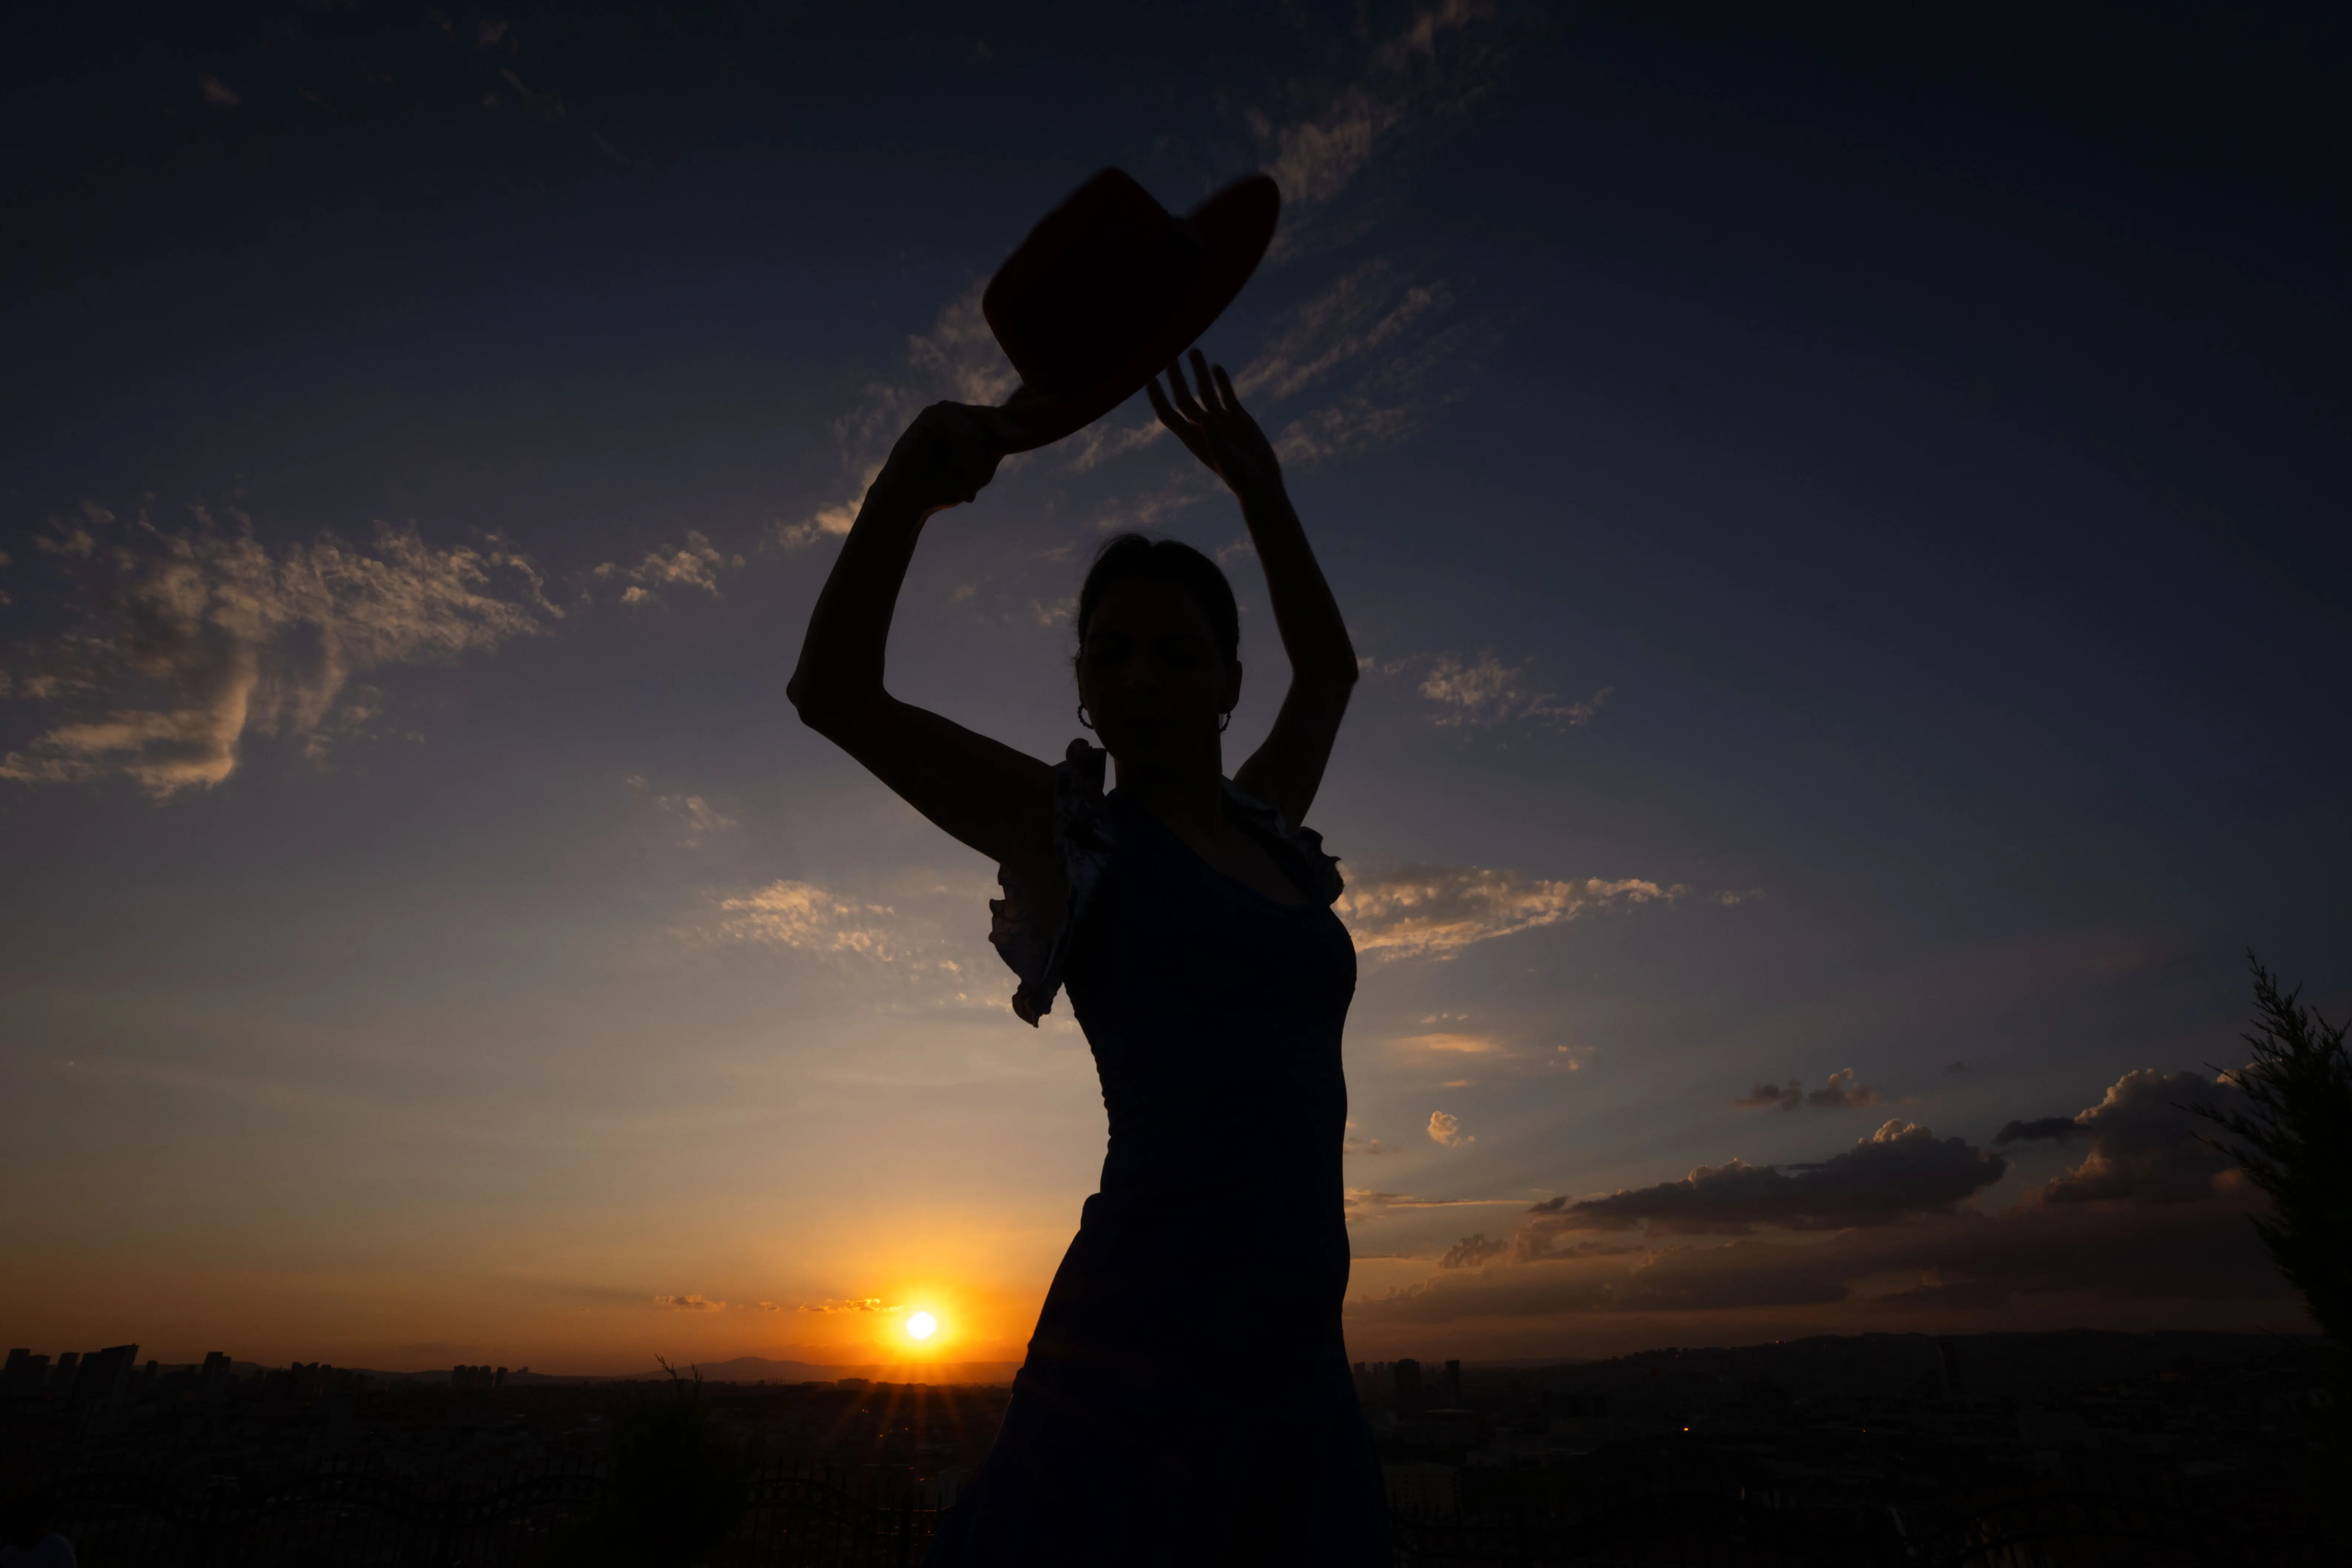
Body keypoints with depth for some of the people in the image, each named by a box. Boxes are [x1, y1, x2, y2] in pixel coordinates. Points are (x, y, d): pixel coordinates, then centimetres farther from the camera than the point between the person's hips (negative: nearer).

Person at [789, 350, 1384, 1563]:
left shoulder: (1266, 828, 16)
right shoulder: (1066, 828, 4)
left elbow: (1330, 668, 31)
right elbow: (834, 692, 2)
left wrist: (1259, 490, 25)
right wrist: (908, 491, -11)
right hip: (1146, 1361, -5)